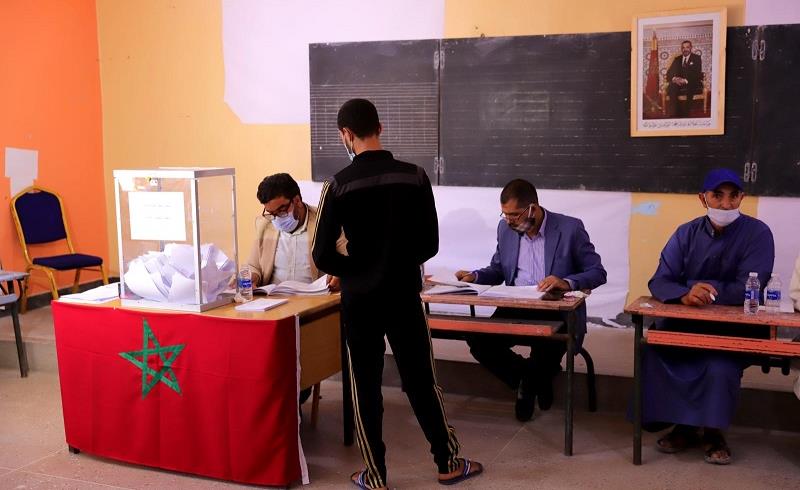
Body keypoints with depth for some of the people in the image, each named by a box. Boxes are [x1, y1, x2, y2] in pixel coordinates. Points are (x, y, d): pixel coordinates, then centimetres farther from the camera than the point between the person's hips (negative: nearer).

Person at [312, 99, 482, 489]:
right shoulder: (415, 177, -5)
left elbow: (322, 256, -10)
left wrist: (354, 271, 8)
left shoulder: (338, 185, -10)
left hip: (359, 299, -1)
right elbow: (430, 244, 0)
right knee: (421, 380, 14)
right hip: (404, 296, 2)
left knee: (365, 387, 10)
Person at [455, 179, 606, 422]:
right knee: (478, 340, -21)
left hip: (557, 313, -4)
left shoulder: (570, 228, -7)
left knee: (547, 350, -34)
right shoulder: (506, 228, 8)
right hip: (515, 310, 4)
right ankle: (530, 379, 7)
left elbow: (598, 273, -6)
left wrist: (567, 282, -26)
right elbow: (497, 270, 19)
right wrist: (474, 276, -3)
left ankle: (530, 383, 7)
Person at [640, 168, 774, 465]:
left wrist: (694, 286, -15)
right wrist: (685, 294, -29)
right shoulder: (687, 233, 3)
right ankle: (682, 425, -2)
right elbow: (659, 282, -6)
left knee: (720, 366, -32)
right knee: (653, 354, -23)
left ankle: (713, 431, -4)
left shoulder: (758, 234, -7)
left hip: (736, 328, -3)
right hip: (685, 323, 3)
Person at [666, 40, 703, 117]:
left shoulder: (697, 58, 8)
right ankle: (673, 115, -34)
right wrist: (674, 79, -15)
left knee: (690, 88, -39)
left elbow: (697, 74, -5)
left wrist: (685, 80, -22)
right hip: (678, 83, 3)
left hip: (692, 84, -3)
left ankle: (685, 114, -35)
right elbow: (669, 73, 10)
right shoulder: (677, 59, 19)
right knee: (672, 88, -32)